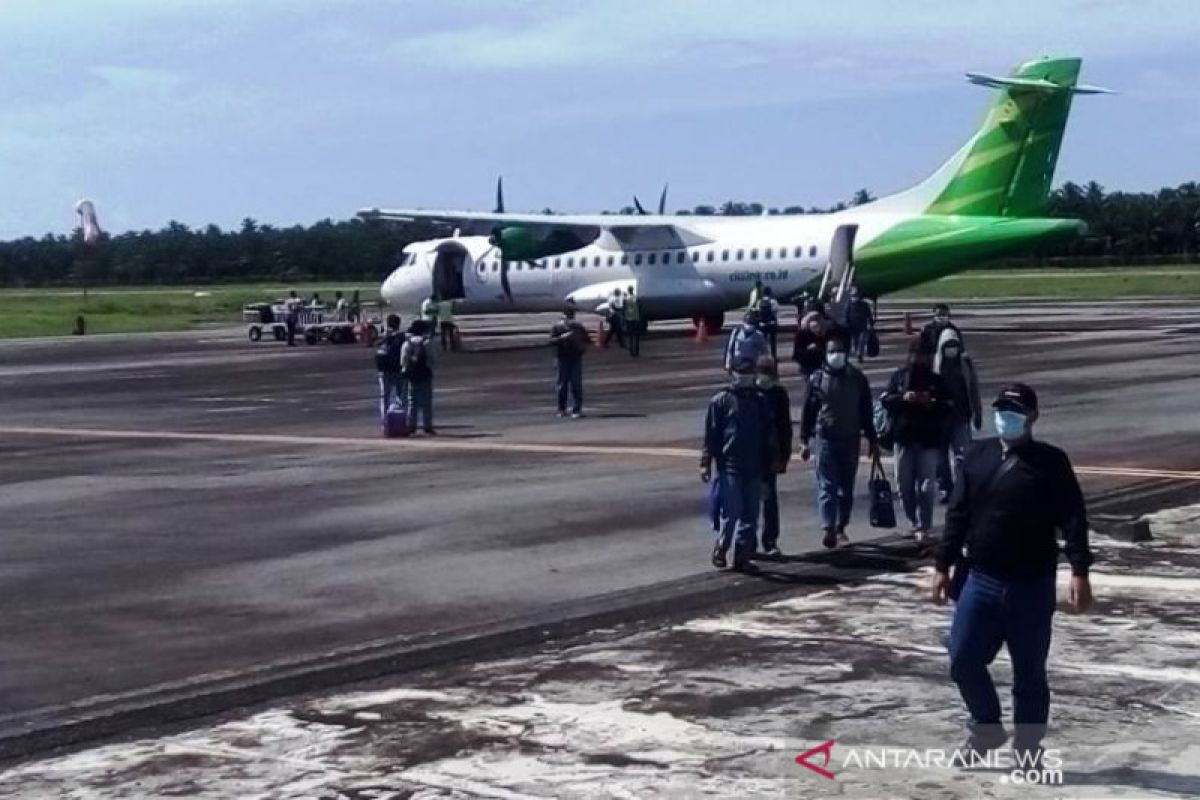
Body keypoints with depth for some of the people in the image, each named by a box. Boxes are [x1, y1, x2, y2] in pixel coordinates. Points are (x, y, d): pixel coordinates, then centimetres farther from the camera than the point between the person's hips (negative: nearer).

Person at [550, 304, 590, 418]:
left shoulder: (578, 326, 6)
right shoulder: (557, 326, 3)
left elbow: (587, 339, 10)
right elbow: (551, 341, -5)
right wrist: (562, 337, -19)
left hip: (576, 358, 0)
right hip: (562, 359, 0)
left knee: (576, 384, -4)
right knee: (562, 385, 5)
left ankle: (577, 410, -1)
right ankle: (562, 409, 18)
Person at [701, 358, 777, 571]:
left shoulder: (761, 402, 13)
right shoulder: (721, 401, 0)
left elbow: (769, 434, 18)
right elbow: (710, 434, -2)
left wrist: (770, 462, 14)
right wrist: (706, 463, -6)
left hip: (754, 468, 4)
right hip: (729, 467, -4)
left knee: (750, 516, 5)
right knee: (731, 512, -9)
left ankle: (743, 556, 12)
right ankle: (720, 549, 10)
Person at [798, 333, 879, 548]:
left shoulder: (857, 379, 6)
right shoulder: (817, 379, 2)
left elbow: (867, 411, 10)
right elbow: (808, 411, 3)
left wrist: (872, 440, 9)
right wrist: (804, 440, -1)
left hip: (851, 440, 2)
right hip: (825, 439, -2)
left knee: (846, 487, 8)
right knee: (827, 486, -10)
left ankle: (841, 528, 19)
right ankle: (828, 529, -20)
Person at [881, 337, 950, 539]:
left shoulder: (936, 380, 4)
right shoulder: (899, 376, 7)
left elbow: (947, 407, 2)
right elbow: (885, 400, 1)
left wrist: (932, 403, -17)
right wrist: (903, 398, -17)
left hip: (929, 439, -2)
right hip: (904, 437, 2)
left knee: (926, 485, -6)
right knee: (905, 484, 8)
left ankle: (923, 526, -1)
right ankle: (914, 521, 23)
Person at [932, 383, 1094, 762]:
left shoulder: (1051, 462, -3)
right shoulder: (978, 456, 7)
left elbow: (1072, 520, -7)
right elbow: (958, 515, 12)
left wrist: (1079, 571, -17)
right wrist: (943, 565, 10)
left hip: (1032, 588, -3)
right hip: (981, 581, 3)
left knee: (1029, 674, 5)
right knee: (963, 661, 0)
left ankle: (1028, 751, 18)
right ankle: (987, 728, 23)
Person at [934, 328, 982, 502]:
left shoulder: (966, 363, 2)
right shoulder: (935, 364, -5)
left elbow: (974, 389, 7)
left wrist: (977, 414, 8)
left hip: (961, 417, 0)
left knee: (961, 454, -9)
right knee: (941, 456, 8)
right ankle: (945, 488, 21)